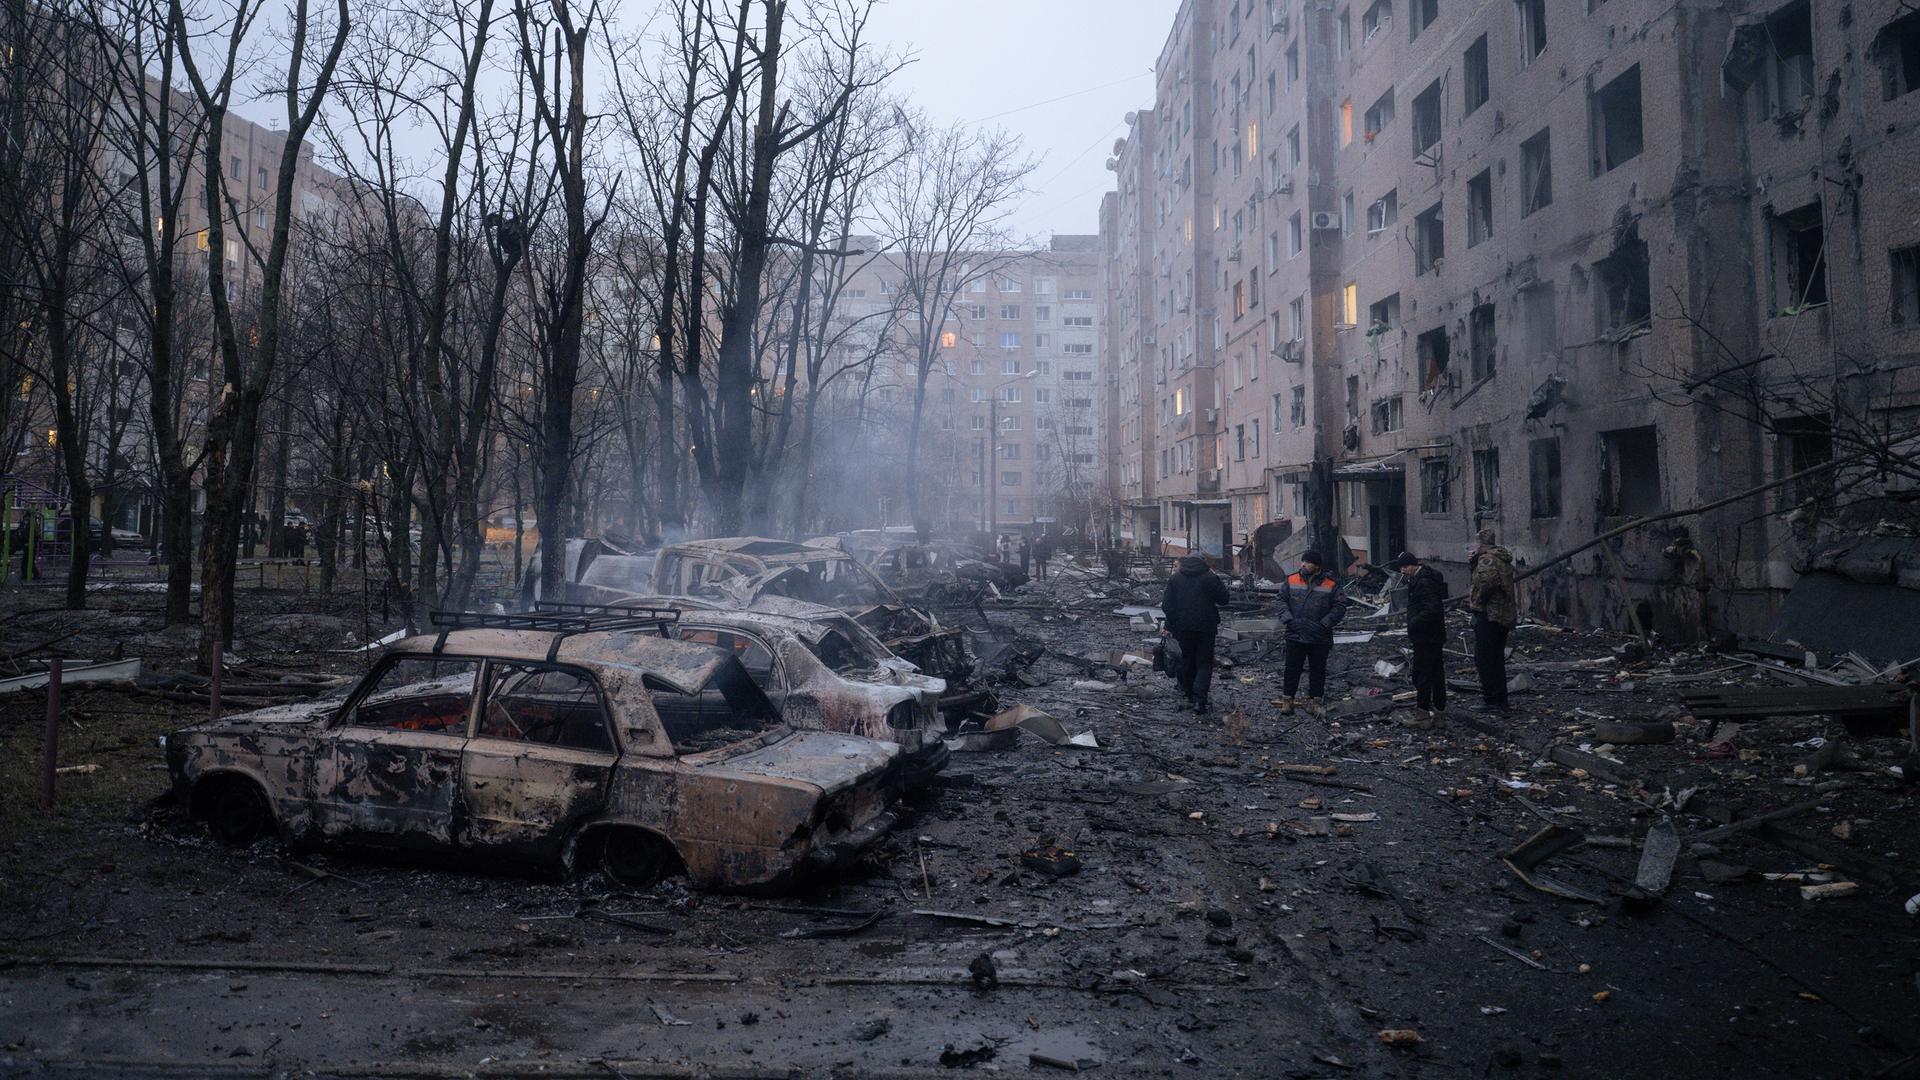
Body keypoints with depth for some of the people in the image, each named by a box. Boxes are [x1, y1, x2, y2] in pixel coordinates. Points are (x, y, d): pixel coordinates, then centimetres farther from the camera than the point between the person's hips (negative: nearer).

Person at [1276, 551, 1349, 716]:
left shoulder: (1331, 585, -4)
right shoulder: (1291, 580, 0)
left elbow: (1340, 607, -3)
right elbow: (1282, 601, 5)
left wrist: (1323, 624, -12)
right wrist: (1288, 619, -9)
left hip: (1320, 638, 0)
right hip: (1295, 635, 1)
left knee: (1318, 670, 8)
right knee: (1292, 668, 6)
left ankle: (1314, 702, 19)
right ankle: (1287, 700, 14)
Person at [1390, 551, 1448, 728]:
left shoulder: (1424, 582, -19)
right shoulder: (1417, 579, 13)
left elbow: (1432, 609, -28)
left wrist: (1413, 623, -20)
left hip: (1425, 638, -11)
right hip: (1435, 636, 11)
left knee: (1421, 675, -6)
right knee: (1436, 673, 15)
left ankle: (1422, 716, -3)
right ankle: (1439, 712, 24)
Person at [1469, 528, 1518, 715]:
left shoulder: (1487, 559, -15)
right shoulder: (1502, 559, 17)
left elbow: (1486, 582, -31)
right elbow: (1474, 571, 24)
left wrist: (1475, 599, -16)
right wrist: (1473, 561, 6)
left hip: (1489, 615, -10)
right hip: (1505, 615, 10)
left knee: (1484, 659, -5)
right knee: (1497, 658, 17)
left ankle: (1493, 700, -5)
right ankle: (1501, 700, 22)